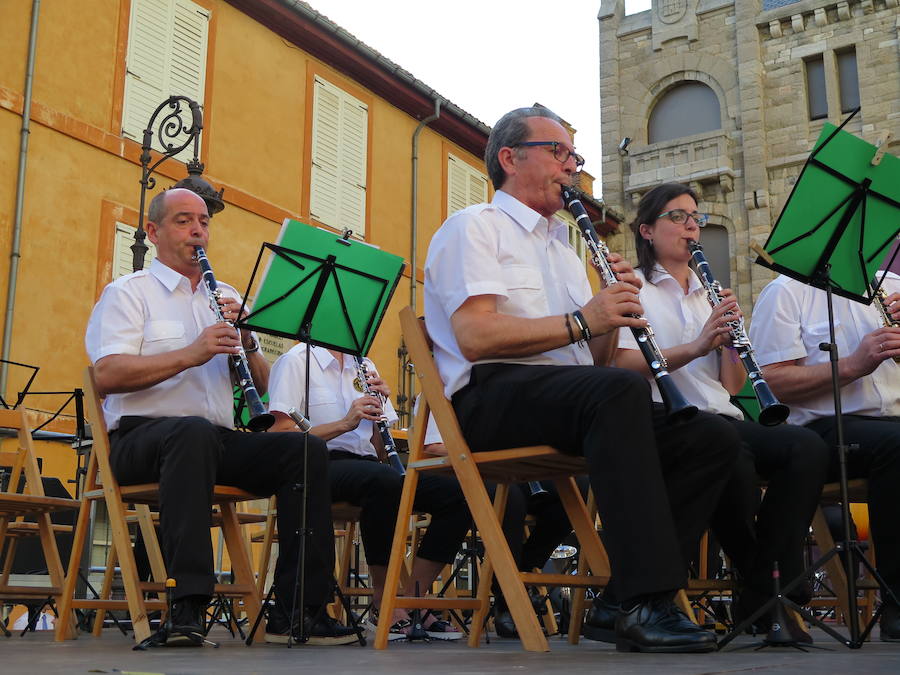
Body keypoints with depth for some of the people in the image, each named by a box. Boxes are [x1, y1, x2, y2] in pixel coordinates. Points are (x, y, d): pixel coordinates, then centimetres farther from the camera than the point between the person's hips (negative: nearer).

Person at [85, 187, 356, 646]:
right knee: (195, 431, -39)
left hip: (220, 440, 5)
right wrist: (191, 354, -19)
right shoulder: (128, 293, 7)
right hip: (145, 435, -5)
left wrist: (247, 343, -4)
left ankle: (296, 610, -20)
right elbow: (106, 375, -11)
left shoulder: (227, 297, 23)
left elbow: (262, 386, 17)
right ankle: (187, 606, -40)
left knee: (306, 449, -20)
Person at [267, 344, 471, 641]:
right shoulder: (295, 361, 2)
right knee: (384, 479, -38)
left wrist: (380, 407, -2)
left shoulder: (365, 367, 20)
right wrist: (344, 423, -18)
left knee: (456, 494, -16)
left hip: (367, 465, 6)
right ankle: (383, 604, -22)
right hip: (319, 466, -6)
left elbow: (380, 448, 16)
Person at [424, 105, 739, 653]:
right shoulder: (475, 226, 4)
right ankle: (646, 604, -36)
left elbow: (597, 362, 21)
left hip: (577, 398, 8)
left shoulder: (563, 248, 29)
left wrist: (615, 315, 1)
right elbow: (475, 336, -15)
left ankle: (639, 589, -12)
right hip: (493, 396, -8)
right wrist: (581, 320, -14)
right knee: (622, 389, -37)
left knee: (715, 437, -10)